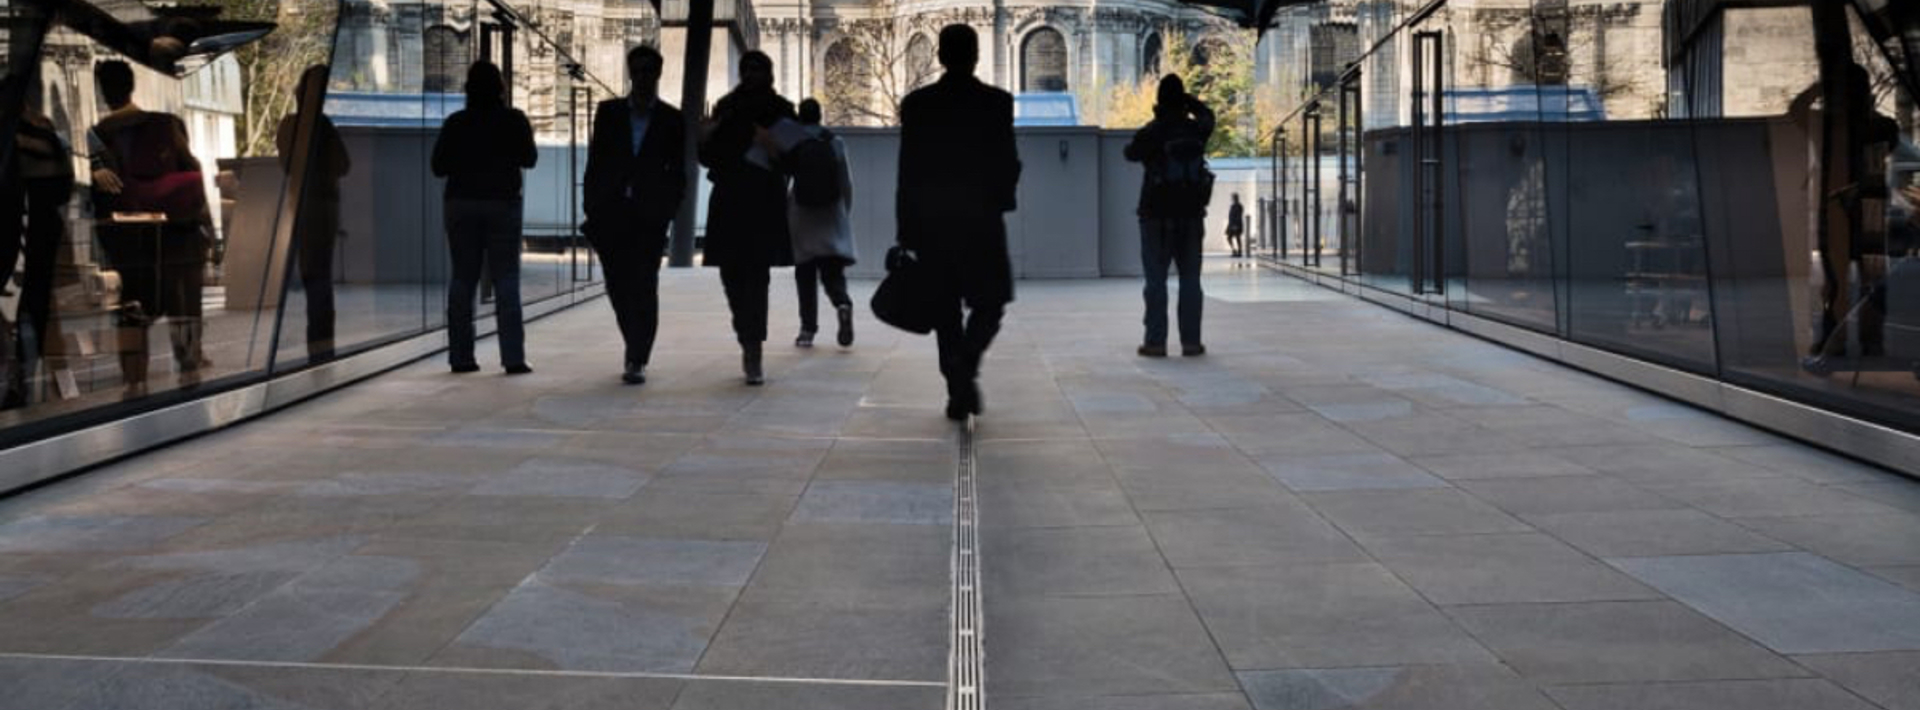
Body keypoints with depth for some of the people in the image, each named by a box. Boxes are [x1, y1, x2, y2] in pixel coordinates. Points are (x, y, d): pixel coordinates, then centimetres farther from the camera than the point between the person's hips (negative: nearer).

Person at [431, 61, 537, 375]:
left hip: (461, 204, 2)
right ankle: (513, 357, -7)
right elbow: (529, 158, 6)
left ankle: (460, 355, 6)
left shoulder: (456, 123, -1)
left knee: (462, 279, 7)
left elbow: (439, 166, 2)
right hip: (503, 204, -1)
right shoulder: (514, 120, -4)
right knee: (506, 279, 0)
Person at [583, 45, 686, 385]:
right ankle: (636, 350, 23)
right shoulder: (608, 112, 11)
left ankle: (637, 359, -4)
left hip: (649, 216, -2)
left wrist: (668, 212, -4)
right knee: (618, 286, 4)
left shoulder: (672, 120, 7)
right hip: (611, 213, 2)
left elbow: (677, 174, 7)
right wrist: (590, 208, 1)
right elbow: (595, 162, 8)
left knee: (643, 288, -7)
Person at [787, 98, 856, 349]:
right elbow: (847, 183, 4)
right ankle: (843, 304, -28)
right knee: (832, 271, 1)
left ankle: (808, 329, 3)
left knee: (805, 276, 5)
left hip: (802, 216, -1)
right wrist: (846, 214, 14)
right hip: (832, 215, 1)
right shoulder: (836, 142, 3)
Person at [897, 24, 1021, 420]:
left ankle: (957, 392, 6)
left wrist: (906, 232, 4)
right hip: (982, 221, -2)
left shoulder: (916, 105, 0)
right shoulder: (997, 103, -5)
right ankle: (965, 364, -15)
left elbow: (908, 171, -1)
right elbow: (1009, 164, -5)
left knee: (947, 311, 9)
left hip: (931, 223, 2)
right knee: (989, 301, 11)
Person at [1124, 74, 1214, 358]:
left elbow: (1131, 154, 13)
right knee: (1190, 279, 6)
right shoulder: (1197, 130, 0)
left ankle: (1156, 341, -2)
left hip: (1157, 215, -2)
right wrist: (1185, 99, 16)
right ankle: (1191, 341, 5)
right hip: (1191, 214, 2)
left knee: (1156, 280, 1)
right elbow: (1207, 115, 25)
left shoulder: (1149, 133, -9)